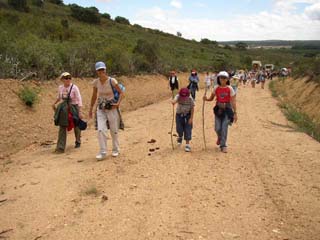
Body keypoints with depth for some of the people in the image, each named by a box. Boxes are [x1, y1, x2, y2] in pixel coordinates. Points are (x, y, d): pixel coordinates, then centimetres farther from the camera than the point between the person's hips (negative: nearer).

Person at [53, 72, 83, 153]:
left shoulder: (74, 87, -15)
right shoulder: (60, 87, 0)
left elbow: (79, 100, -17)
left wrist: (80, 111, -23)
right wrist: (54, 103, 27)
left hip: (74, 108, -3)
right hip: (63, 110, 3)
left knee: (76, 126, 15)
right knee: (62, 128, -5)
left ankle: (78, 142, 41)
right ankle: (60, 147, -5)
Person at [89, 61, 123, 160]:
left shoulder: (112, 81, -11)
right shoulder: (96, 82, -1)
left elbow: (121, 93, -3)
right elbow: (94, 96, 11)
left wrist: (118, 103, -18)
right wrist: (91, 109, 12)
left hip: (111, 108, -2)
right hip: (100, 109, 3)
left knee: (114, 130, 7)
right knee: (101, 130, -9)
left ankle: (115, 150, 27)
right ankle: (103, 152, -1)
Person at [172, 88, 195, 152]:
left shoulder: (190, 99, -21)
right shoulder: (178, 97, -23)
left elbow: (192, 108, -12)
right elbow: (175, 100, -46)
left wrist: (191, 118, -13)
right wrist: (174, 102, -70)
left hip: (188, 115, -1)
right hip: (179, 115, 1)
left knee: (188, 130, -4)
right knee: (179, 130, 2)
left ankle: (187, 144, 5)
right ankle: (180, 137, 38)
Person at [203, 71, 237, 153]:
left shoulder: (230, 89, -6)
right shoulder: (216, 88, 1)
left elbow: (233, 102, -5)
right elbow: (211, 98, 10)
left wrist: (235, 113, -8)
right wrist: (206, 99, -13)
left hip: (227, 109, -2)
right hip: (218, 109, 2)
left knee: (224, 128, -6)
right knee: (217, 128, 1)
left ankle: (223, 146, 9)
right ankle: (220, 138, 37)